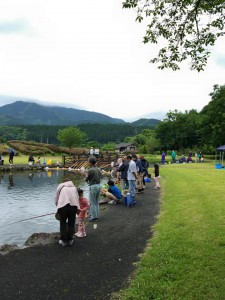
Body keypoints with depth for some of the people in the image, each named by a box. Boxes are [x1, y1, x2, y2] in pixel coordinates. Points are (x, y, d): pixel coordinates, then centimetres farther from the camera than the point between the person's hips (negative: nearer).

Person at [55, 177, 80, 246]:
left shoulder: (60, 187, 22)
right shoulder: (74, 187, 29)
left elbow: (56, 200, 20)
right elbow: (77, 198, 20)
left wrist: (58, 207, 34)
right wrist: (78, 208, 22)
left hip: (63, 205, -2)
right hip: (73, 205, 2)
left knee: (63, 223, 13)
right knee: (71, 223, 15)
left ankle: (64, 241, 19)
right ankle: (70, 240, 23)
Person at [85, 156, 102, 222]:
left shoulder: (90, 170, -15)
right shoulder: (98, 169, 7)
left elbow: (86, 179, -6)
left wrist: (86, 179, 16)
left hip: (93, 186, -8)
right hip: (98, 185, 8)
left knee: (92, 202, 2)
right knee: (96, 202, 17)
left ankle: (94, 217, 7)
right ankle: (96, 215, 25)